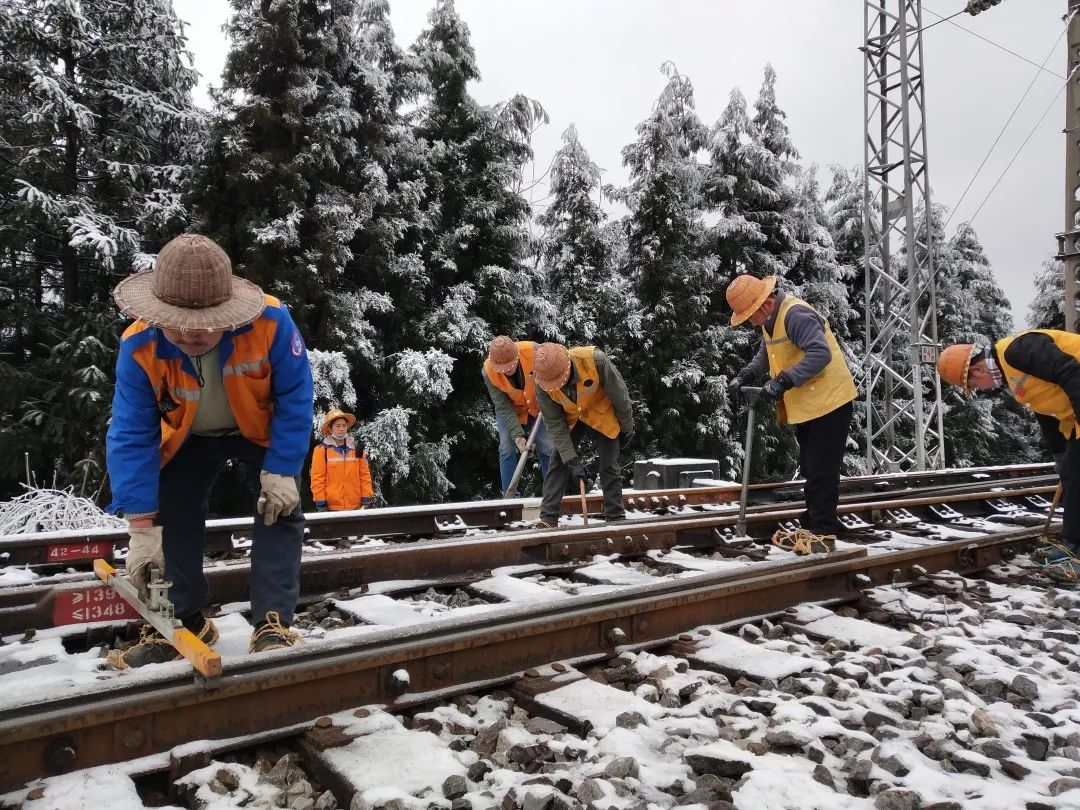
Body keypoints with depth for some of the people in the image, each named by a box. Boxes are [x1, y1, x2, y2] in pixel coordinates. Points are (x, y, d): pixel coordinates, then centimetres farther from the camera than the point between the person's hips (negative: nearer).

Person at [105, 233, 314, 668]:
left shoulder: (271, 322, -39)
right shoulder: (139, 346, -32)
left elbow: (295, 401, -25)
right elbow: (131, 436, -26)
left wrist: (282, 472, -26)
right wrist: (142, 524, -29)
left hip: (262, 431, -2)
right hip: (189, 438, 2)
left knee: (279, 511, -13)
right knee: (172, 519, -2)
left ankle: (272, 623, -9)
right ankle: (180, 621, 12)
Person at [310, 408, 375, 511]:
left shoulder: (357, 448, 9)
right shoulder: (322, 450, -3)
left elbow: (365, 475, 8)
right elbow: (317, 478, -5)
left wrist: (366, 499, 2)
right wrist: (321, 503, -8)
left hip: (355, 506, 4)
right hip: (332, 507, -3)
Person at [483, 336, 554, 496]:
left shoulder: (534, 351, -32)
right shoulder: (489, 371, -29)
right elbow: (503, 408, -26)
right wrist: (518, 435, -34)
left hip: (538, 408, 1)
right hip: (509, 411, 0)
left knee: (547, 449, -1)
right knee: (508, 450, -9)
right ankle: (510, 497, 0)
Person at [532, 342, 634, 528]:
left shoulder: (595, 360, -37)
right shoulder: (542, 384, -27)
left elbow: (619, 394, -21)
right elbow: (555, 424, -20)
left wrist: (627, 428, -9)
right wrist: (572, 461, -25)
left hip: (603, 416, -2)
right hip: (570, 419, 2)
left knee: (609, 467, -1)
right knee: (558, 462, -6)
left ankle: (616, 518, 10)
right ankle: (548, 519, -2)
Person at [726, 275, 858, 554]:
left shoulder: (796, 314, -23)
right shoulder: (771, 319, 10)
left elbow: (820, 353, -33)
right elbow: (765, 355, 19)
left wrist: (783, 382, -36)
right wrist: (744, 377, 1)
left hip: (829, 401, -10)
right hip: (806, 405, 10)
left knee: (821, 471, -5)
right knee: (810, 469, 16)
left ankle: (823, 534, 3)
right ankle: (813, 525, 27)